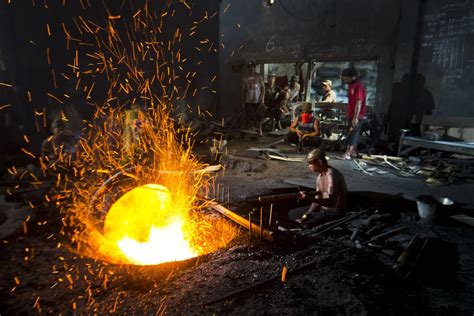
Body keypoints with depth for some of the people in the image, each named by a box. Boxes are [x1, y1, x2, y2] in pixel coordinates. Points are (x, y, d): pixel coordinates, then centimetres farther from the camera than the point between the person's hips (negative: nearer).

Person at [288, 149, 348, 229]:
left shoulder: (332, 175, -23)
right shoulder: (320, 175, 7)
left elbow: (331, 202, -31)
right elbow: (318, 199, 8)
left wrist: (310, 199, -42)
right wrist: (305, 215, -4)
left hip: (335, 212, -9)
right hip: (323, 208, 10)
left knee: (307, 225, -30)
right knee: (292, 214, 8)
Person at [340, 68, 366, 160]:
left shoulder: (358, 85, -18)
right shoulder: (351, 85, 11)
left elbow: (359, 103, -23)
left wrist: (355, 117, -25)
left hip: (357, 116, -9)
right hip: (351, 115, 9)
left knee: (353, 134, -7)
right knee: (354, 134, 14)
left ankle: (347, 154, -7)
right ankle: (353, 152, 23)